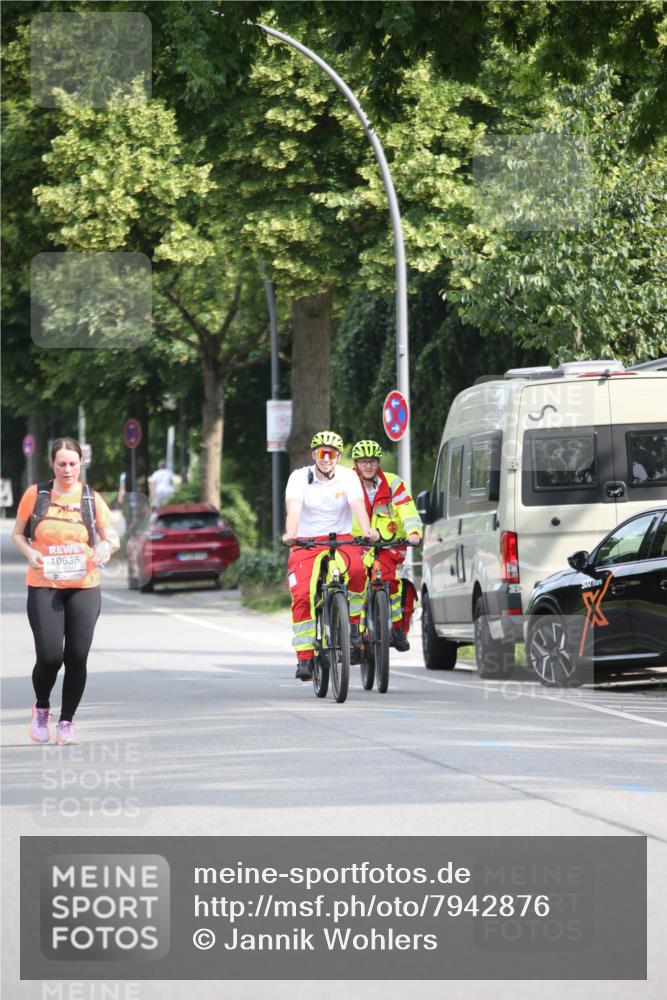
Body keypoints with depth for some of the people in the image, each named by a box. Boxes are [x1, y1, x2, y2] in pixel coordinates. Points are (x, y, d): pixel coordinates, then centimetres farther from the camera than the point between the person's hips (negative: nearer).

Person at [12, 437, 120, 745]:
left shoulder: (91, 499, 4)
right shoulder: (35, 495, 1)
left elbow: (111, 537, 8)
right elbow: (17, 533, 10)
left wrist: (107, 546, -16)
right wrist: (30, 552, -11)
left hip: (84, 587, 1)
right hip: (44, 586, -1)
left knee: (77, 657, -3)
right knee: (49, 655, -11)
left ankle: (67, 722, 11)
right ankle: (41, 708, 18)